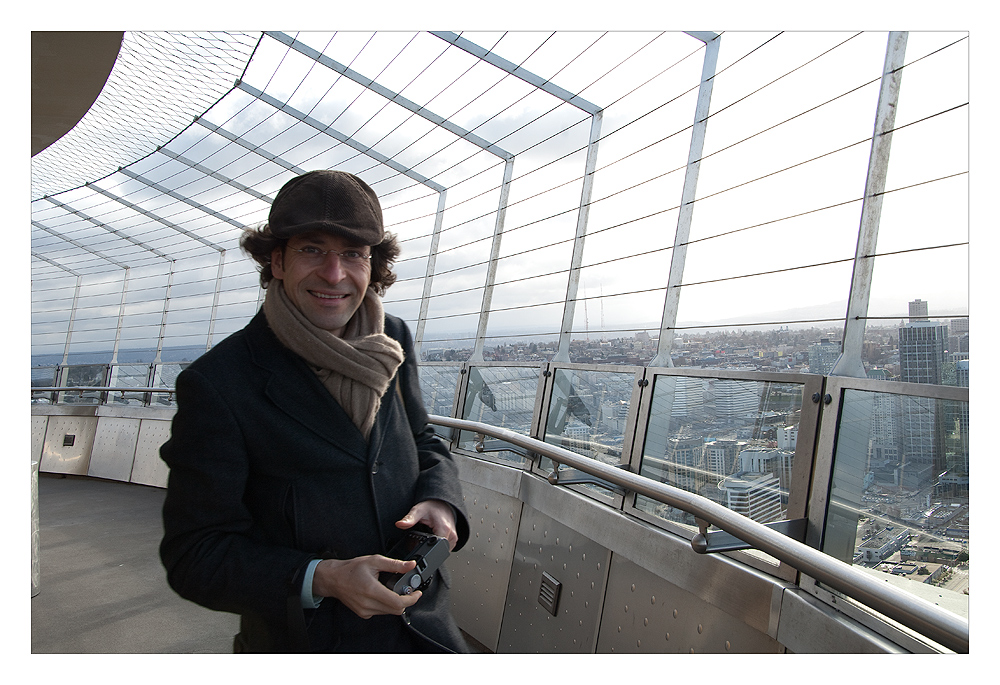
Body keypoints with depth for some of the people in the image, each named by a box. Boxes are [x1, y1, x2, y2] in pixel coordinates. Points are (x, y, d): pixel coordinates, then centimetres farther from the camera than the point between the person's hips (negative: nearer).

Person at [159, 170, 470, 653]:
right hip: (307, 643, -4)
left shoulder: (393, 340, -5)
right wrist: (320, 580, -30)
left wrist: (438, 499, -14)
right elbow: (194, 554, -16)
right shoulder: (216, 383, -20)